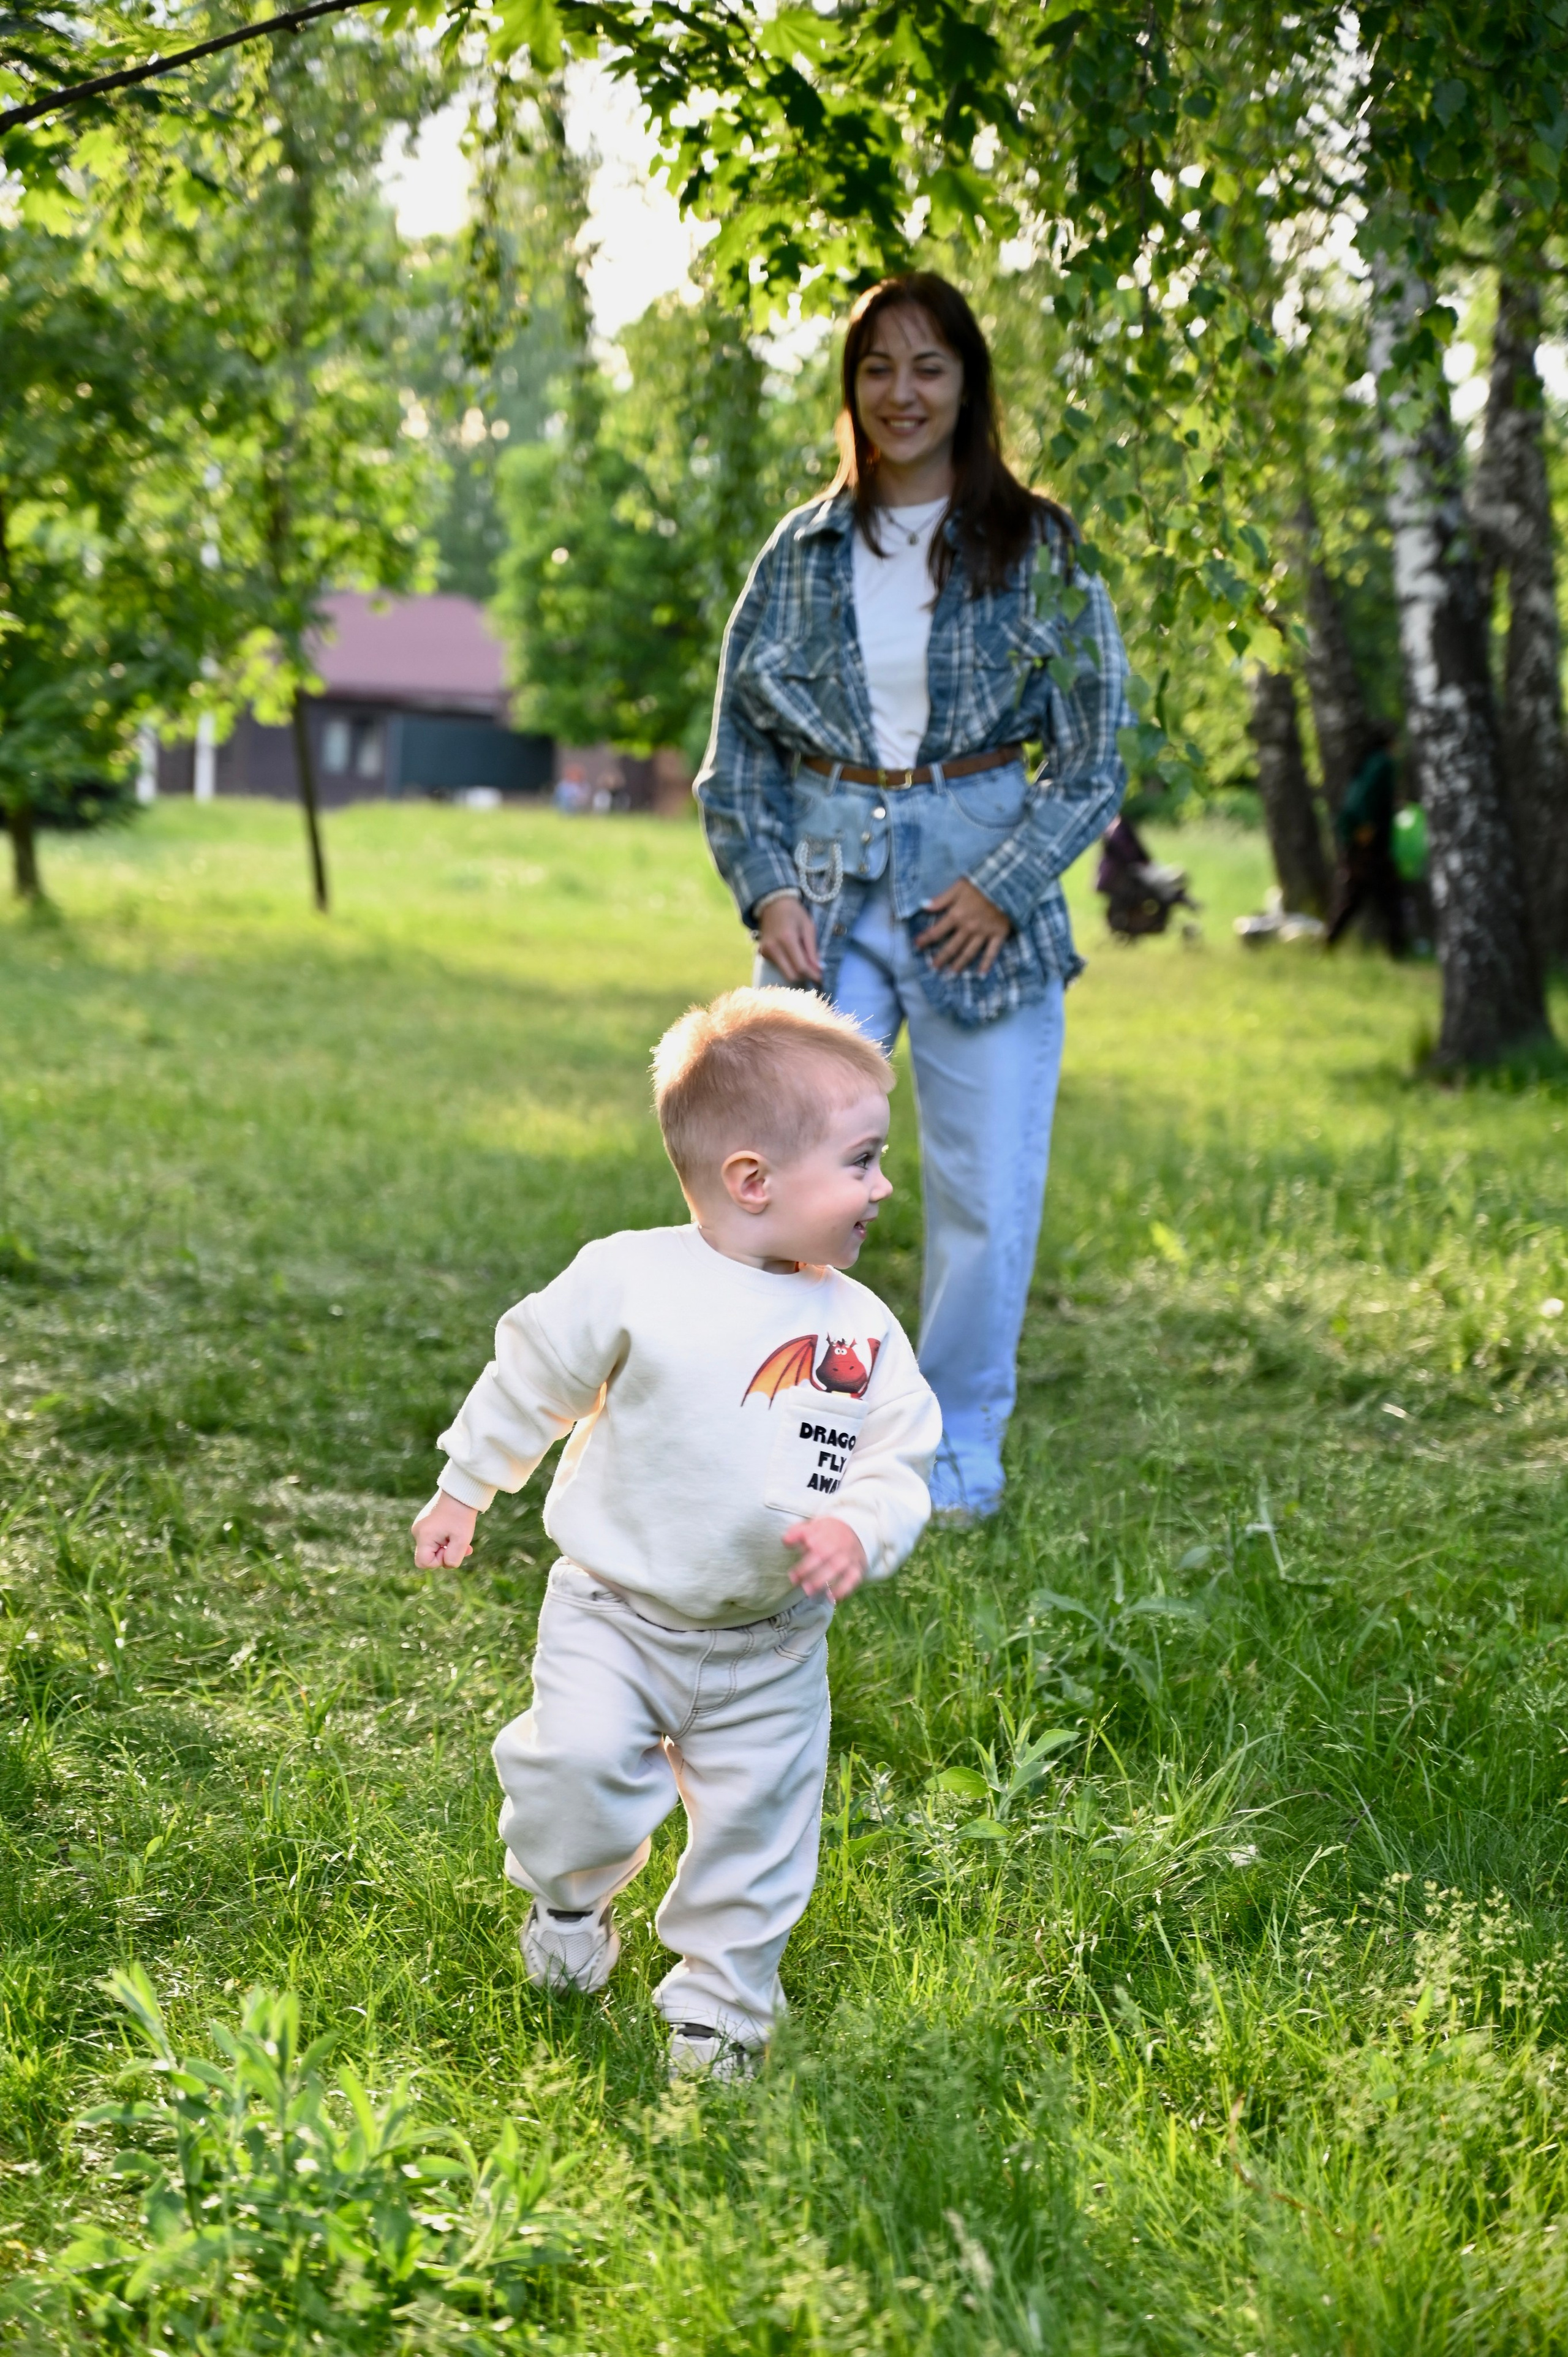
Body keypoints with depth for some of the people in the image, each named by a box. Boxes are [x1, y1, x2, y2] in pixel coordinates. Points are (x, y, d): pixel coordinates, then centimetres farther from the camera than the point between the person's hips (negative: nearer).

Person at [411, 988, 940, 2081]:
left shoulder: (864, 1331, -4)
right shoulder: (631, 1279, -14)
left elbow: (899, 1465, -1)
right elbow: (530, 1383, 0)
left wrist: (862, 1529, -23)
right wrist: (464, 1491, 10)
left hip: (770, 1651, 3)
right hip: (614, 1614, -3)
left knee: (758, 1829, 7)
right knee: (580, 1761, -21)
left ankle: (720, 2003, 31)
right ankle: (572, 1891, 13)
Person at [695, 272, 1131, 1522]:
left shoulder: (1038, 549, 3)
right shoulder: (799, 555, 9)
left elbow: (1095, 754, 0)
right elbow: (736, 749, 12)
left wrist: (1004, 887, -11)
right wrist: (767, 889, -2)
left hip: (983, 895, -1)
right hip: (827, 894, 1)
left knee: (986, 1193, 3)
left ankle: (958, 1449, 20)